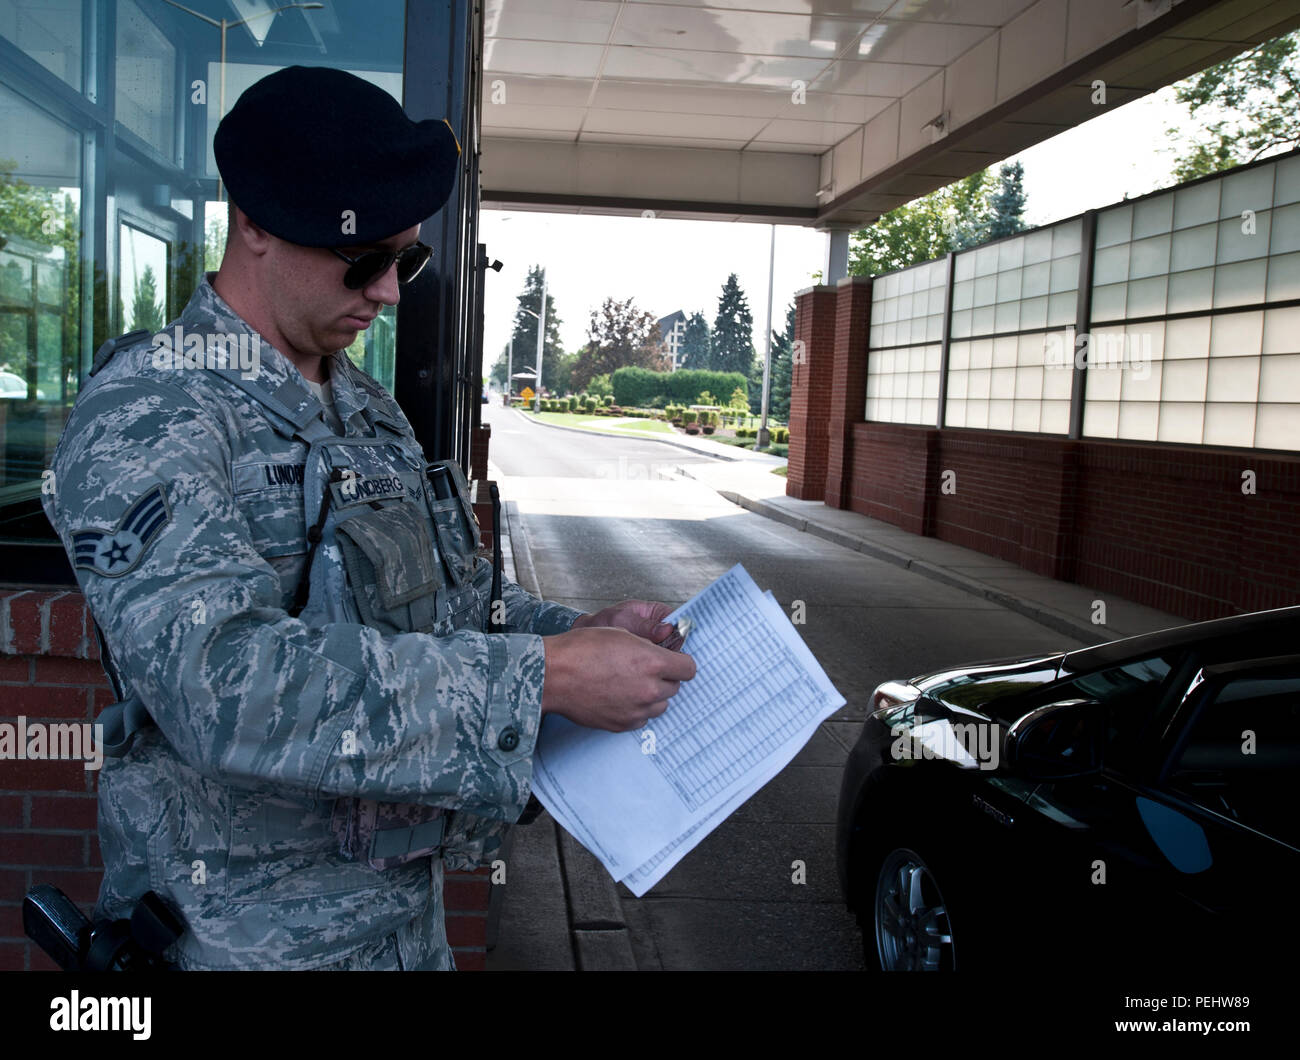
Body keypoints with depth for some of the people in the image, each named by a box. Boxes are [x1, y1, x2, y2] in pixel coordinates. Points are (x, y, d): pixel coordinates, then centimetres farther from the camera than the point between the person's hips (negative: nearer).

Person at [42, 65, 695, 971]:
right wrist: (546, 675, -33)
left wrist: (579, 629, -3)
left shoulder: (370, 410, 9)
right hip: (250, 933, -7)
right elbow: (225, 677, -32)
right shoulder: (146, 414, -18)